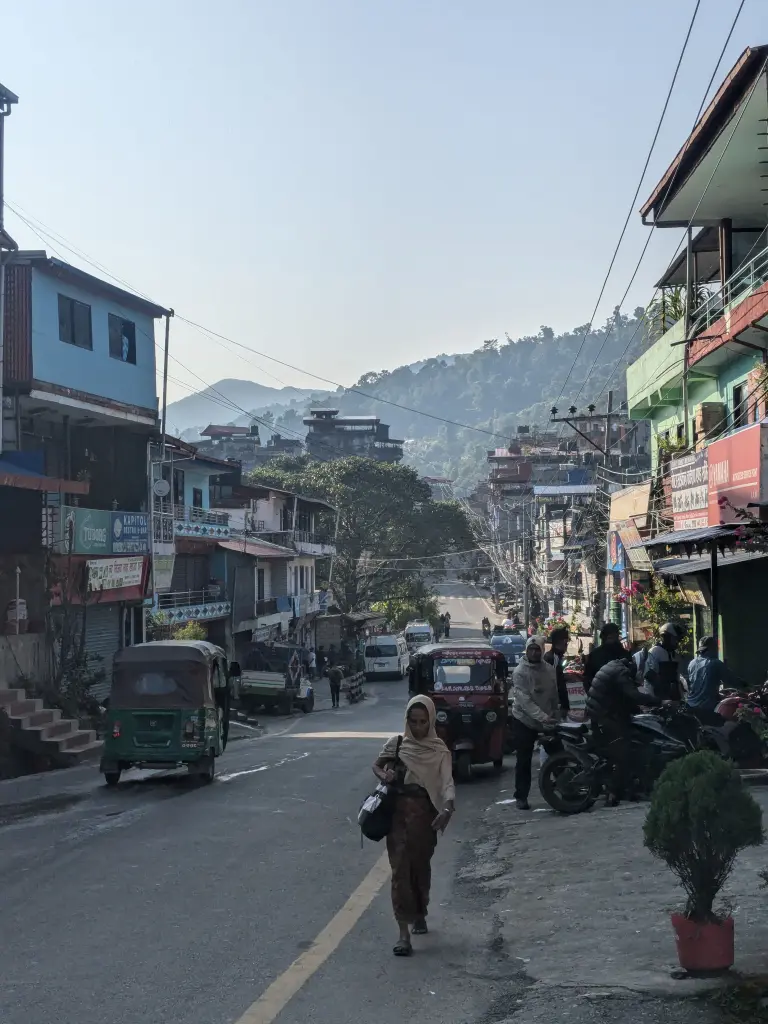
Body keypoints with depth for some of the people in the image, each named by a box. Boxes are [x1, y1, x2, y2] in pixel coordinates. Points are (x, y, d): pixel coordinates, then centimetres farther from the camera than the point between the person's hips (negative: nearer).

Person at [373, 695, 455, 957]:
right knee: (400, 869, -6)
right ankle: (403, 931, -10)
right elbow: (376, 765, 17)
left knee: (421, 867, 14)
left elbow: (447, 782, -14)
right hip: (398, 810, 0)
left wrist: (448, 807, -33)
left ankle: (419, 915, 40)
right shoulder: (396, 743, 1)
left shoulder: (439, 751, -3)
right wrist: (383, 775, -7)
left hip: (424, 813, 0)